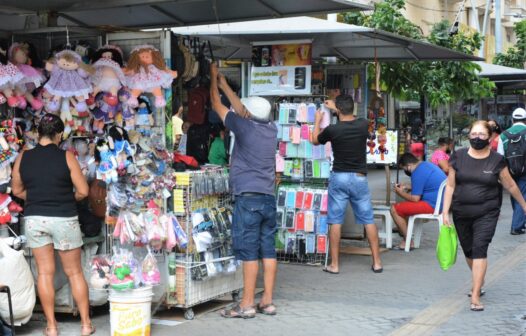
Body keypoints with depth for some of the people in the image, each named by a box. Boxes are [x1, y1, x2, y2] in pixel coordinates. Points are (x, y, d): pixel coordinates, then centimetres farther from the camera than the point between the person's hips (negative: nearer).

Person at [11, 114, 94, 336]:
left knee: (45, 272, 10)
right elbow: (83, 191, -9)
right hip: (64, 219, -2)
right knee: (74, 272, 9)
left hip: (34, 220, 2)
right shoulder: (66, 157, -10)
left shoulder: (23, 158, -1)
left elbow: (17, 190, 9)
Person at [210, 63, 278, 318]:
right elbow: (242, 109, 25)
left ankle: (247, 304, -2)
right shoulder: (272, 129, 9)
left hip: (248, 198, -6)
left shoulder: (244, 127, -8)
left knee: (249, 252, -5)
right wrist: (225, 85, 33)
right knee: (268, 250, 7)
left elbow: (216, 105, 6)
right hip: (268, 198, 7)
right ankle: (267, 302, 11)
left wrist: (214, 78, 21)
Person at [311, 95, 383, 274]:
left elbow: (315, 140, 11)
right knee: (368, 220, 8)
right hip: (359, 178, 2)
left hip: (339, 178, -2)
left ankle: (334, 264, 6)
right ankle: (377, 262, 10)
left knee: (335, 221, 4)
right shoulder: (363, 125, -3)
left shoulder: (332, 130, -11)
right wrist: (336, 108, 36)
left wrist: (318, 120, 27)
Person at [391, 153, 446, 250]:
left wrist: (400, 193, 0)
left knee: (394, 209, -7)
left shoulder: (418, 173, -16)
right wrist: (406, 187, 26)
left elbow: (415, 198, -15)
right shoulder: (427, 164, 14)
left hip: (433, 205, -11)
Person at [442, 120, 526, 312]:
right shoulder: (458, 157, 0)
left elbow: (510, 186, 8)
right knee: (468, 251, 15)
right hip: (461, 213, 3)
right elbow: (450, 186, 4)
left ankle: (475, 296, -13)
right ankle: (478, 281, 41)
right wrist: (445, 212, 0)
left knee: (480, 249, -13)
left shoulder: (497, 160, -3)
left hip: (487, 213, -3)